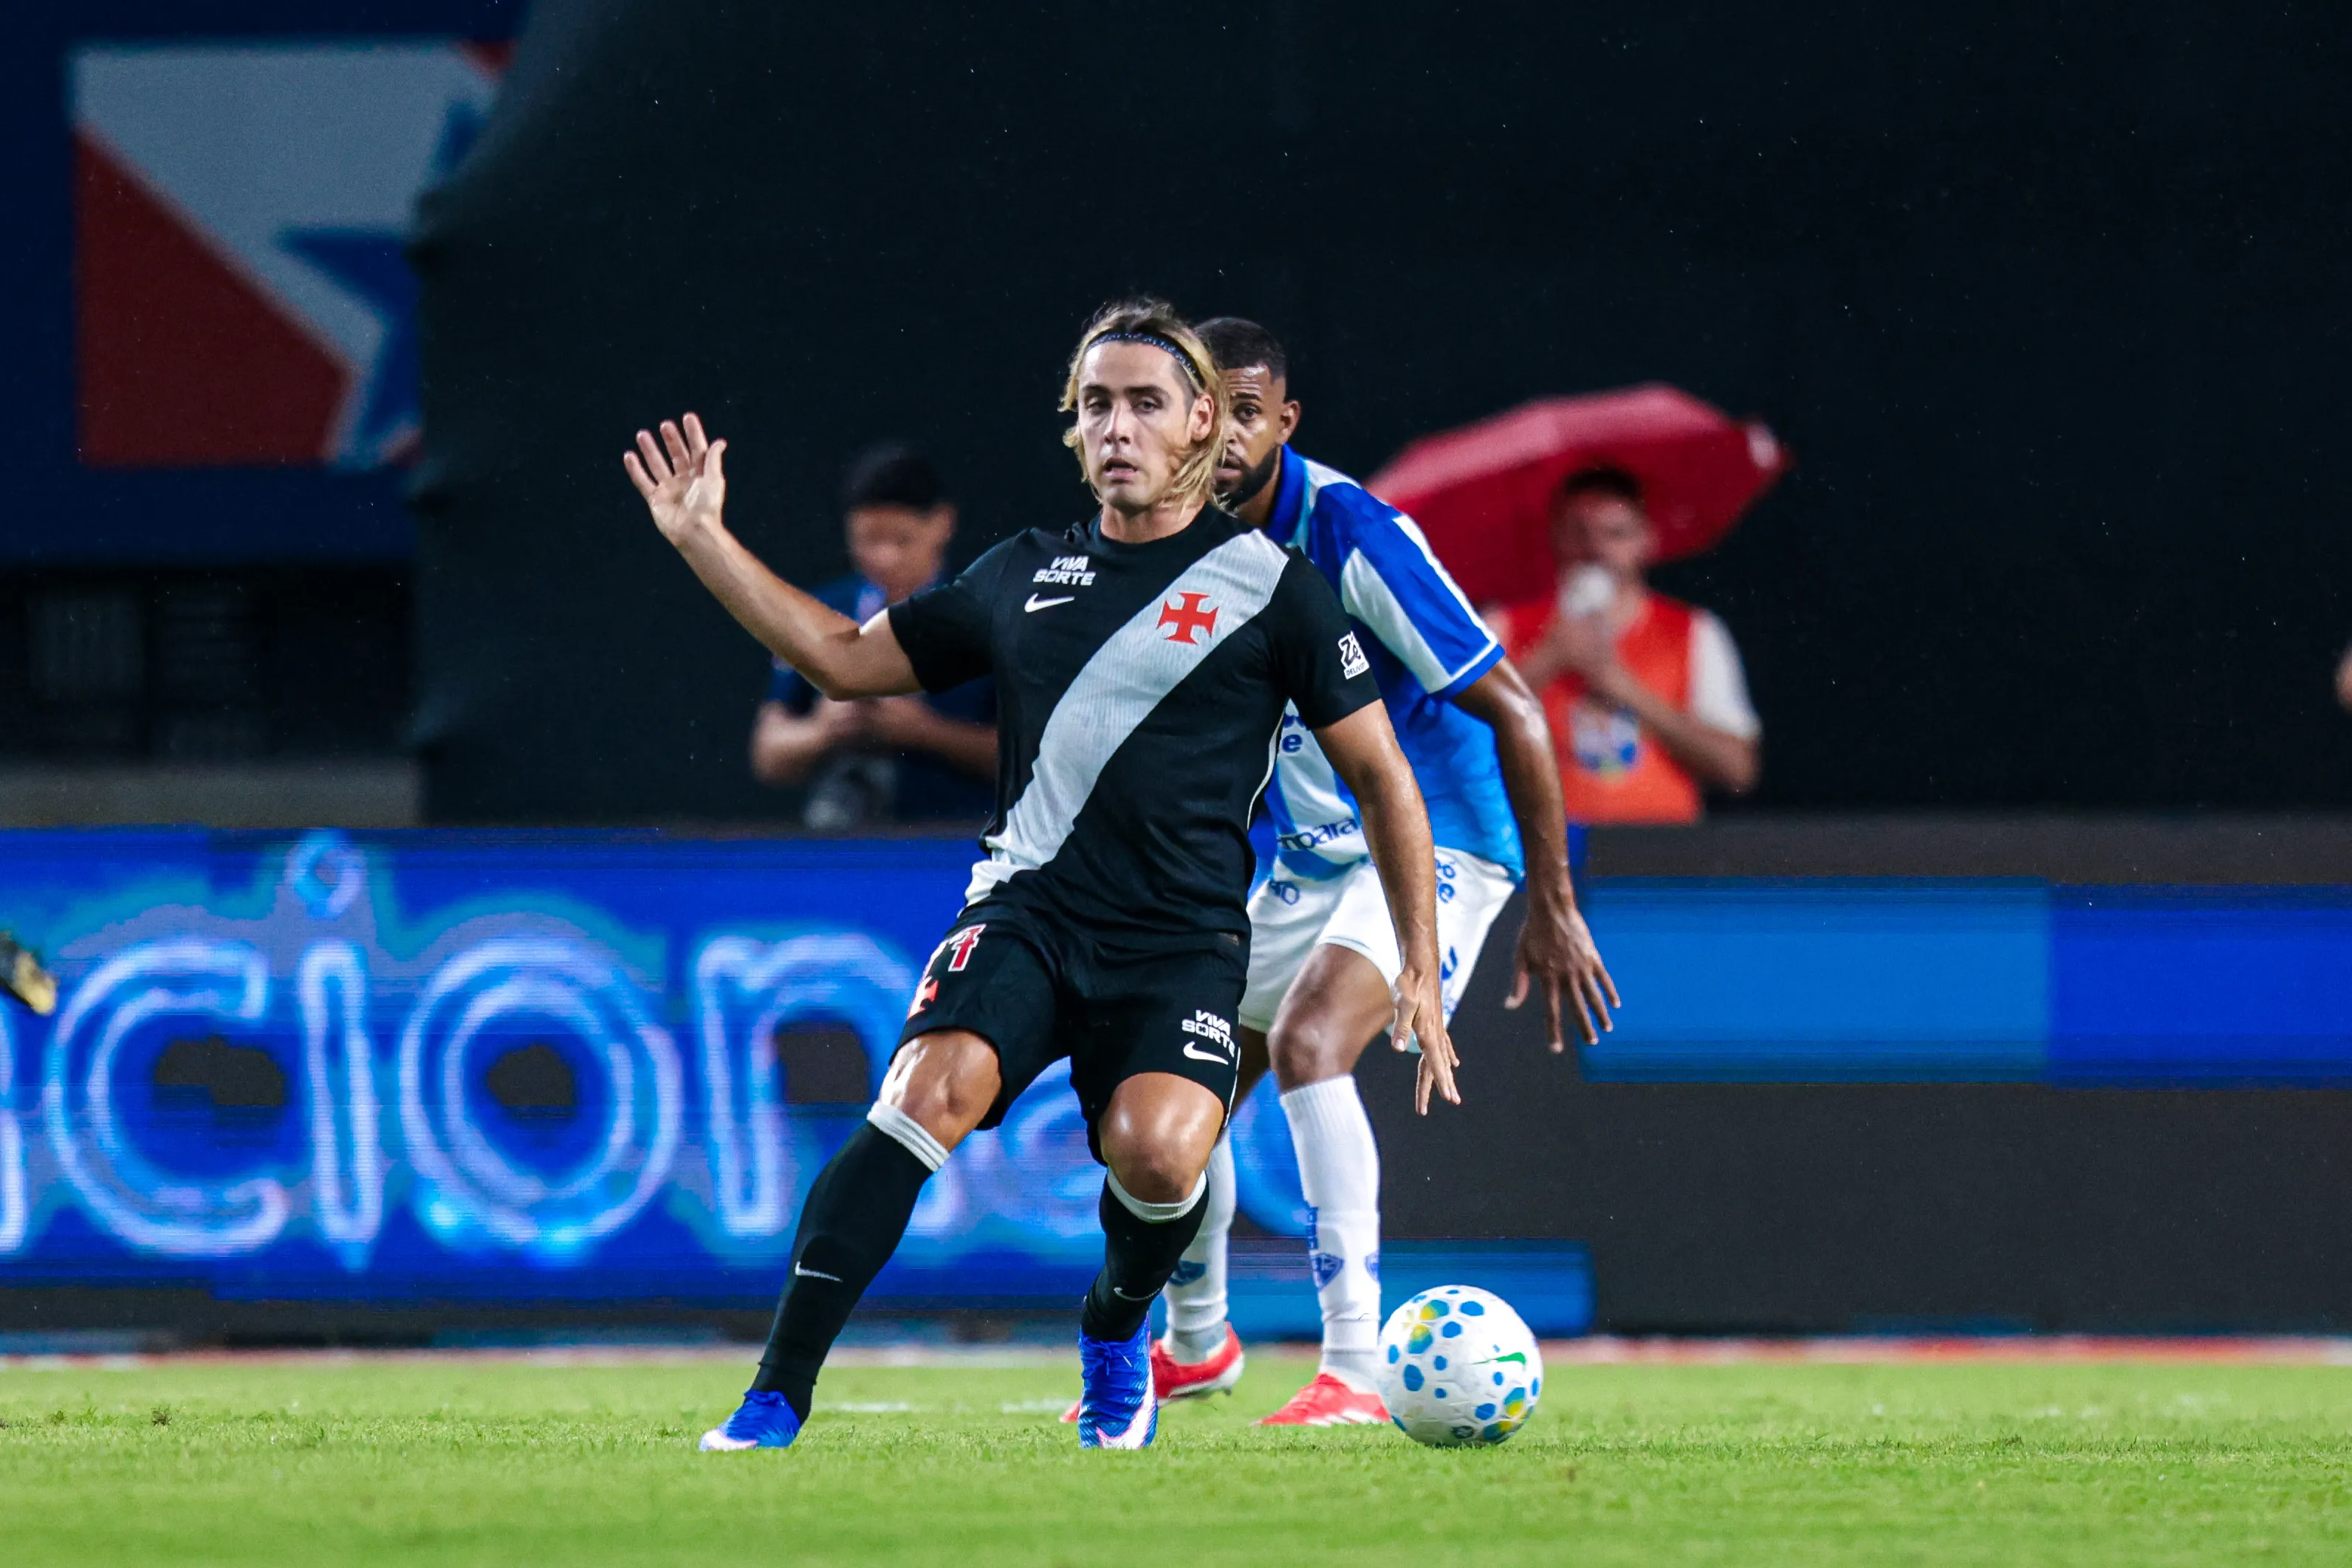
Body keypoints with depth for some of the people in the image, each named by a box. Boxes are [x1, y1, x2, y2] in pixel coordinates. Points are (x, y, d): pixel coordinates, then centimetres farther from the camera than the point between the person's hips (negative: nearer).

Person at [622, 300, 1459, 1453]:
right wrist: (702, 541, 17)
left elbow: (1381, 778, 7)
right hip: (1025, 913, 2)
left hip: (1183, 941, -2)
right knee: (929, 1093, -26)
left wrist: (1422, 972, 2)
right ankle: (775, 1406, -26)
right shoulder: (1025, 575, 14)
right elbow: (848, 661, 24)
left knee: (1156, 1153, -28)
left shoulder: (1266, 582, 4)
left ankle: (1116, 1334, 9)